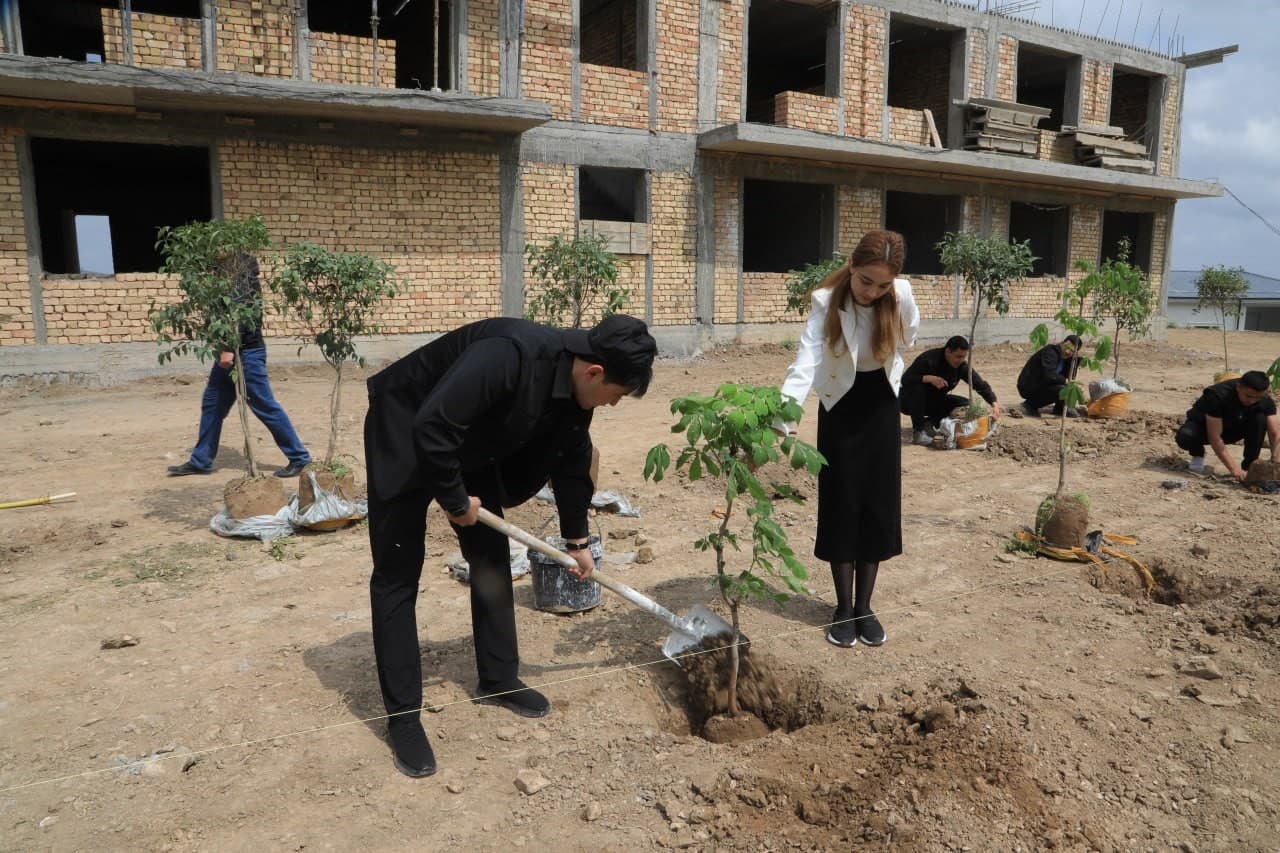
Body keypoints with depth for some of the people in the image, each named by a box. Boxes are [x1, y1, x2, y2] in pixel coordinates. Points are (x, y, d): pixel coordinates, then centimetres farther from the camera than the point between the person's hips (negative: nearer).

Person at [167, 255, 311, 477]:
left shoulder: (242, 274, -14)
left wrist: (229, 348, -27)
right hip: (232, 350, 10)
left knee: (265, 406, -5)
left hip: (246, 352, -10)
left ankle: (299, 457, 3)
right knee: (212, 403, 13)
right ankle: (200, 461, 23)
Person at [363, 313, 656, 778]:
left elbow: (571, 461, 5)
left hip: (471, 447, 8)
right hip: (406, 433, -8)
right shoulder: (509, 354, -38)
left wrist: (577, 538, 14)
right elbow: (432, 427, -39)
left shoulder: (575, 388, -10)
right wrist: (455, 501, -24)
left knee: (493, 558, 9)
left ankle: (498, 680, 24)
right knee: (397, 575, -4)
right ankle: (402, 716, 6)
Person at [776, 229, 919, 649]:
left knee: (879, 506, 3)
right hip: (840, 406, -2)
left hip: (881, 405, 3)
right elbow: (805, 362, -36)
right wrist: (785, 418, -48)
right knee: (841, 505, 0)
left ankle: (863, 606, 15)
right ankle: (843, 607, 13)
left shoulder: (902, 295, -17)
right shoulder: (826, 301, -25)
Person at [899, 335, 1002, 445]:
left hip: (934, 401, 5)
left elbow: (981, 384, -13)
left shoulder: (962, 366, -10)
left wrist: (994, 403, -28)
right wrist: (928, 378, -45)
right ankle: (918, 430, -24)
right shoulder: (929, 359, -27)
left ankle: (929, 423, 1)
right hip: (910, 401, -5)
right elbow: (904, 379, -34)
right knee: (916, 387, -38)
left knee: (965, 404, -12)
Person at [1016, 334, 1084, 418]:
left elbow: (1069, 376, 5)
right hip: (1029, 388, -10)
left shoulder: (1063, 356, 7)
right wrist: (1064, 380, -16)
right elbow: (1049, 376, -32)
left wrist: (1076, 359, -4)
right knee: (1061, 390, -27)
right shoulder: (1050, 352, -21)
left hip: (1040, 384, 10)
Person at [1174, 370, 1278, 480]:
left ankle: (1249, 466, -11)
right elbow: (1214, 437, -36)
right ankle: (1197, 454, -1)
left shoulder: (1266, 401, -21)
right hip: (1203, 426, -4)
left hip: (1232, 427, 4)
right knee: (1186, 437, -38)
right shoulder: (1218, 396, -36)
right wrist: (1234, 468, -40)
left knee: (1260, 419, -26)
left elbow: (1275, 434, -23)